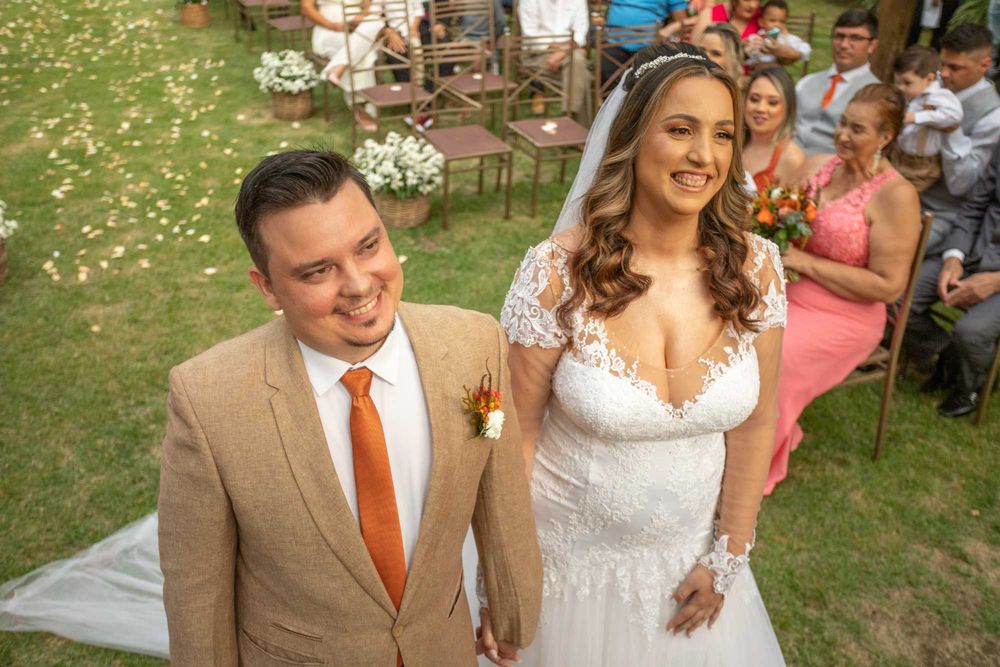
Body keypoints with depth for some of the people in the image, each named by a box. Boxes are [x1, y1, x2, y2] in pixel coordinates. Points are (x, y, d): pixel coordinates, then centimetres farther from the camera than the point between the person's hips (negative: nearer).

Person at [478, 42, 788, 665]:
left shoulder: (754, 267, -13)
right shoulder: (559, 271, -23)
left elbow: (754, 423, -4)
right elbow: (517, 431, -14)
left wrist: (727, 558, 1)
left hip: (690, 554, 3)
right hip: (573, 552, -3)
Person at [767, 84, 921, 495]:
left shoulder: (896, 196, -13)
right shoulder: (816, 165, 5)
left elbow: (888, 286, -15)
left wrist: (805, 263, -18)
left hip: (841, 318, -6)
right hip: (783, 292, 6)